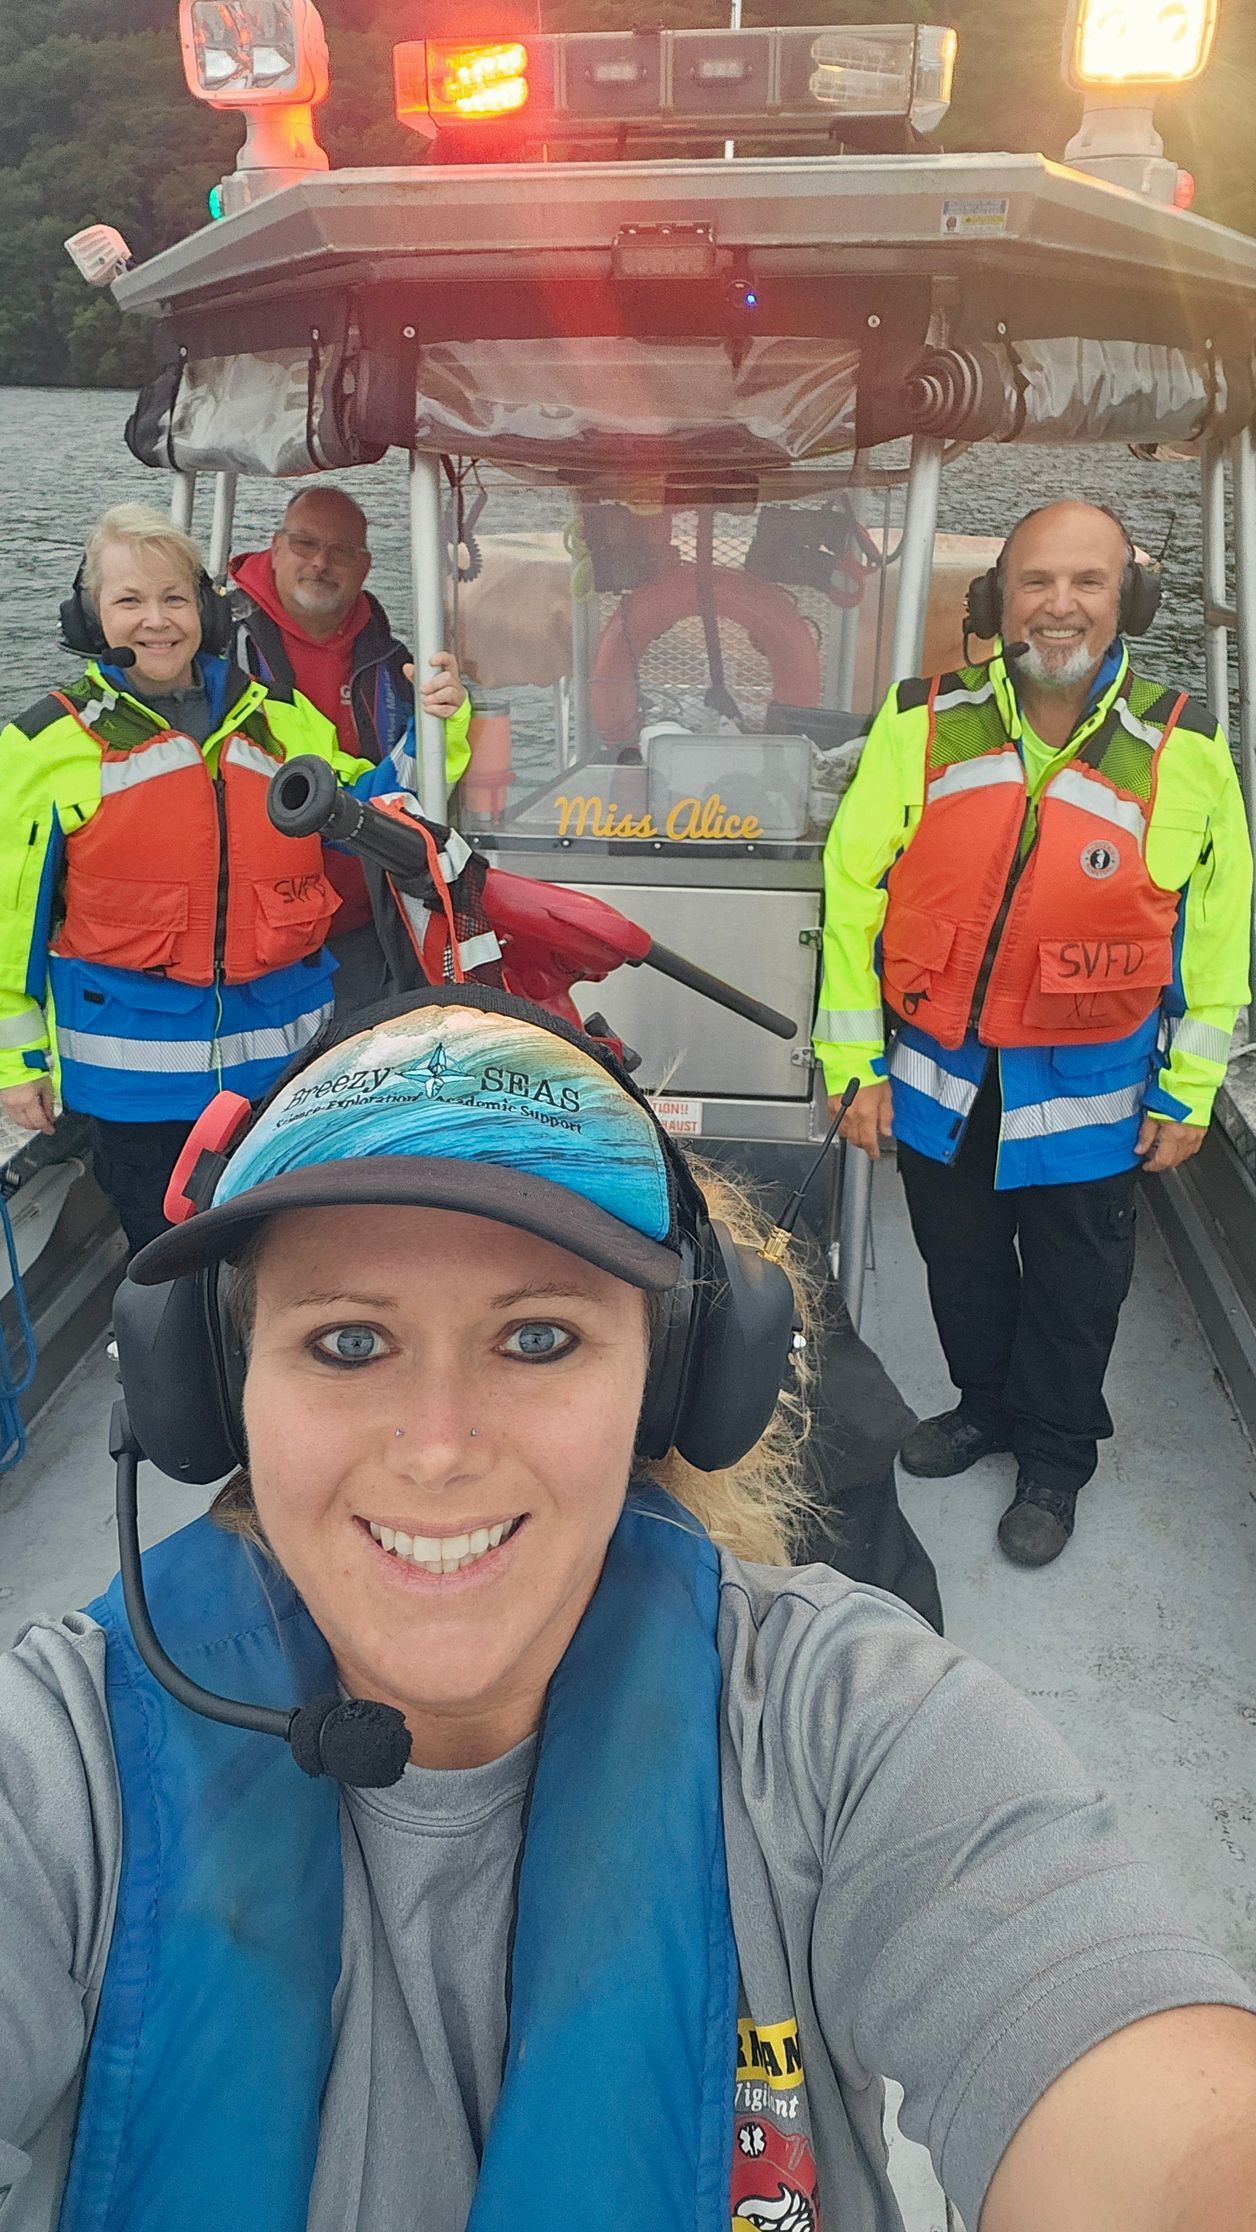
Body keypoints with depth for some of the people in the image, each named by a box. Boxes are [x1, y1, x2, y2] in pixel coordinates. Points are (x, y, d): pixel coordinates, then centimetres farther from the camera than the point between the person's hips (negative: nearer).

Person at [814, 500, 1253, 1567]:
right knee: (962, 1266, 21)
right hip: (939, 1074, 2)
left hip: (1092, 1090, -1)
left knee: (1073, 1291, 16)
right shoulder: (923, 724, -9)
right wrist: (854, 1062, -6)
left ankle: (1055, 1459, 40)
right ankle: (987, 1405, 48)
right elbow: (854, 890, -5)